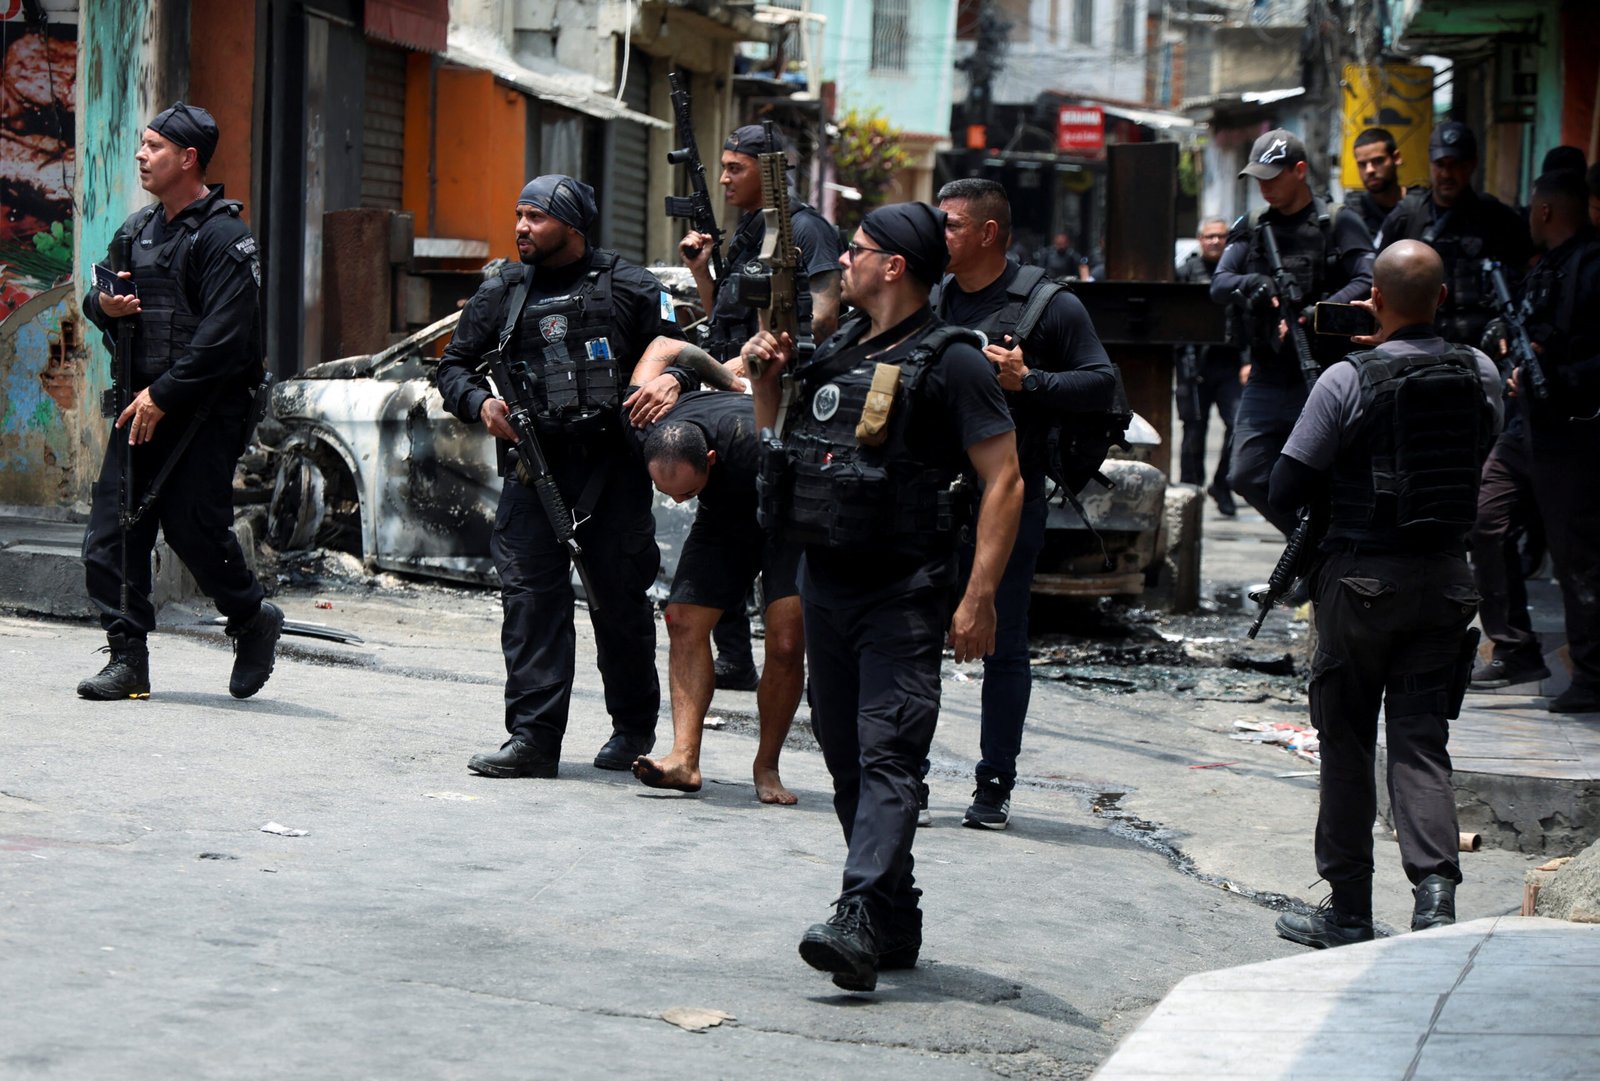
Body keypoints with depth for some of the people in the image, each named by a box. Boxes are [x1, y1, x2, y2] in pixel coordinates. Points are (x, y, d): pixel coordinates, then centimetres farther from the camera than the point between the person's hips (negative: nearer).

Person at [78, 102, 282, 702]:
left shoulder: (225, 236, -10)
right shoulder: (137, 230, 14)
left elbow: (223, 336, -18)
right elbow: (102, 298, 25)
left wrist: (163, 394, -18)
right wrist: (103, 304, -1)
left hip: (206, 410, -7)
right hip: (143, 404, 7)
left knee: (194, 527, -8)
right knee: (112, 528, -1)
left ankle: (254, 620, 18)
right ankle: (127, 659, 3)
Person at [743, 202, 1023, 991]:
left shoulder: (950, 364, -9)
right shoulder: (834, 354, 14)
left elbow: (1004, 482, -12)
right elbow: (777, 445, 27)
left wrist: (979, 596, -18)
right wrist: (767, 377, 8)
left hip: (903, 594, -8)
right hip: (826, 582, 8)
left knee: (887, 756, -15)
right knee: (846, 757, 10)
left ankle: (859, 922, -25)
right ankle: (896, 922, 18)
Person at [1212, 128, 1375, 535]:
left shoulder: (1338, 223, -2)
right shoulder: (1251, 229, 12)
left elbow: (1367, 283, -12)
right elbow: (1218, 285, 3)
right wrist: (1252, 283, -21)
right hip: (1267, 380, 5)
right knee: (1247, 476, 4)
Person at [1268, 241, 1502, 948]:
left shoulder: (1348, 379, -13)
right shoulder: (1481, 375, -1)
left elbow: (1285, 489, -11)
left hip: (1362, 578, -3)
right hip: (1446, 576, 3)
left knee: (1347, 741, 9)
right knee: (1421, 742, 5)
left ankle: (1348, 910, 15)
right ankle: (1435, 890, -13)